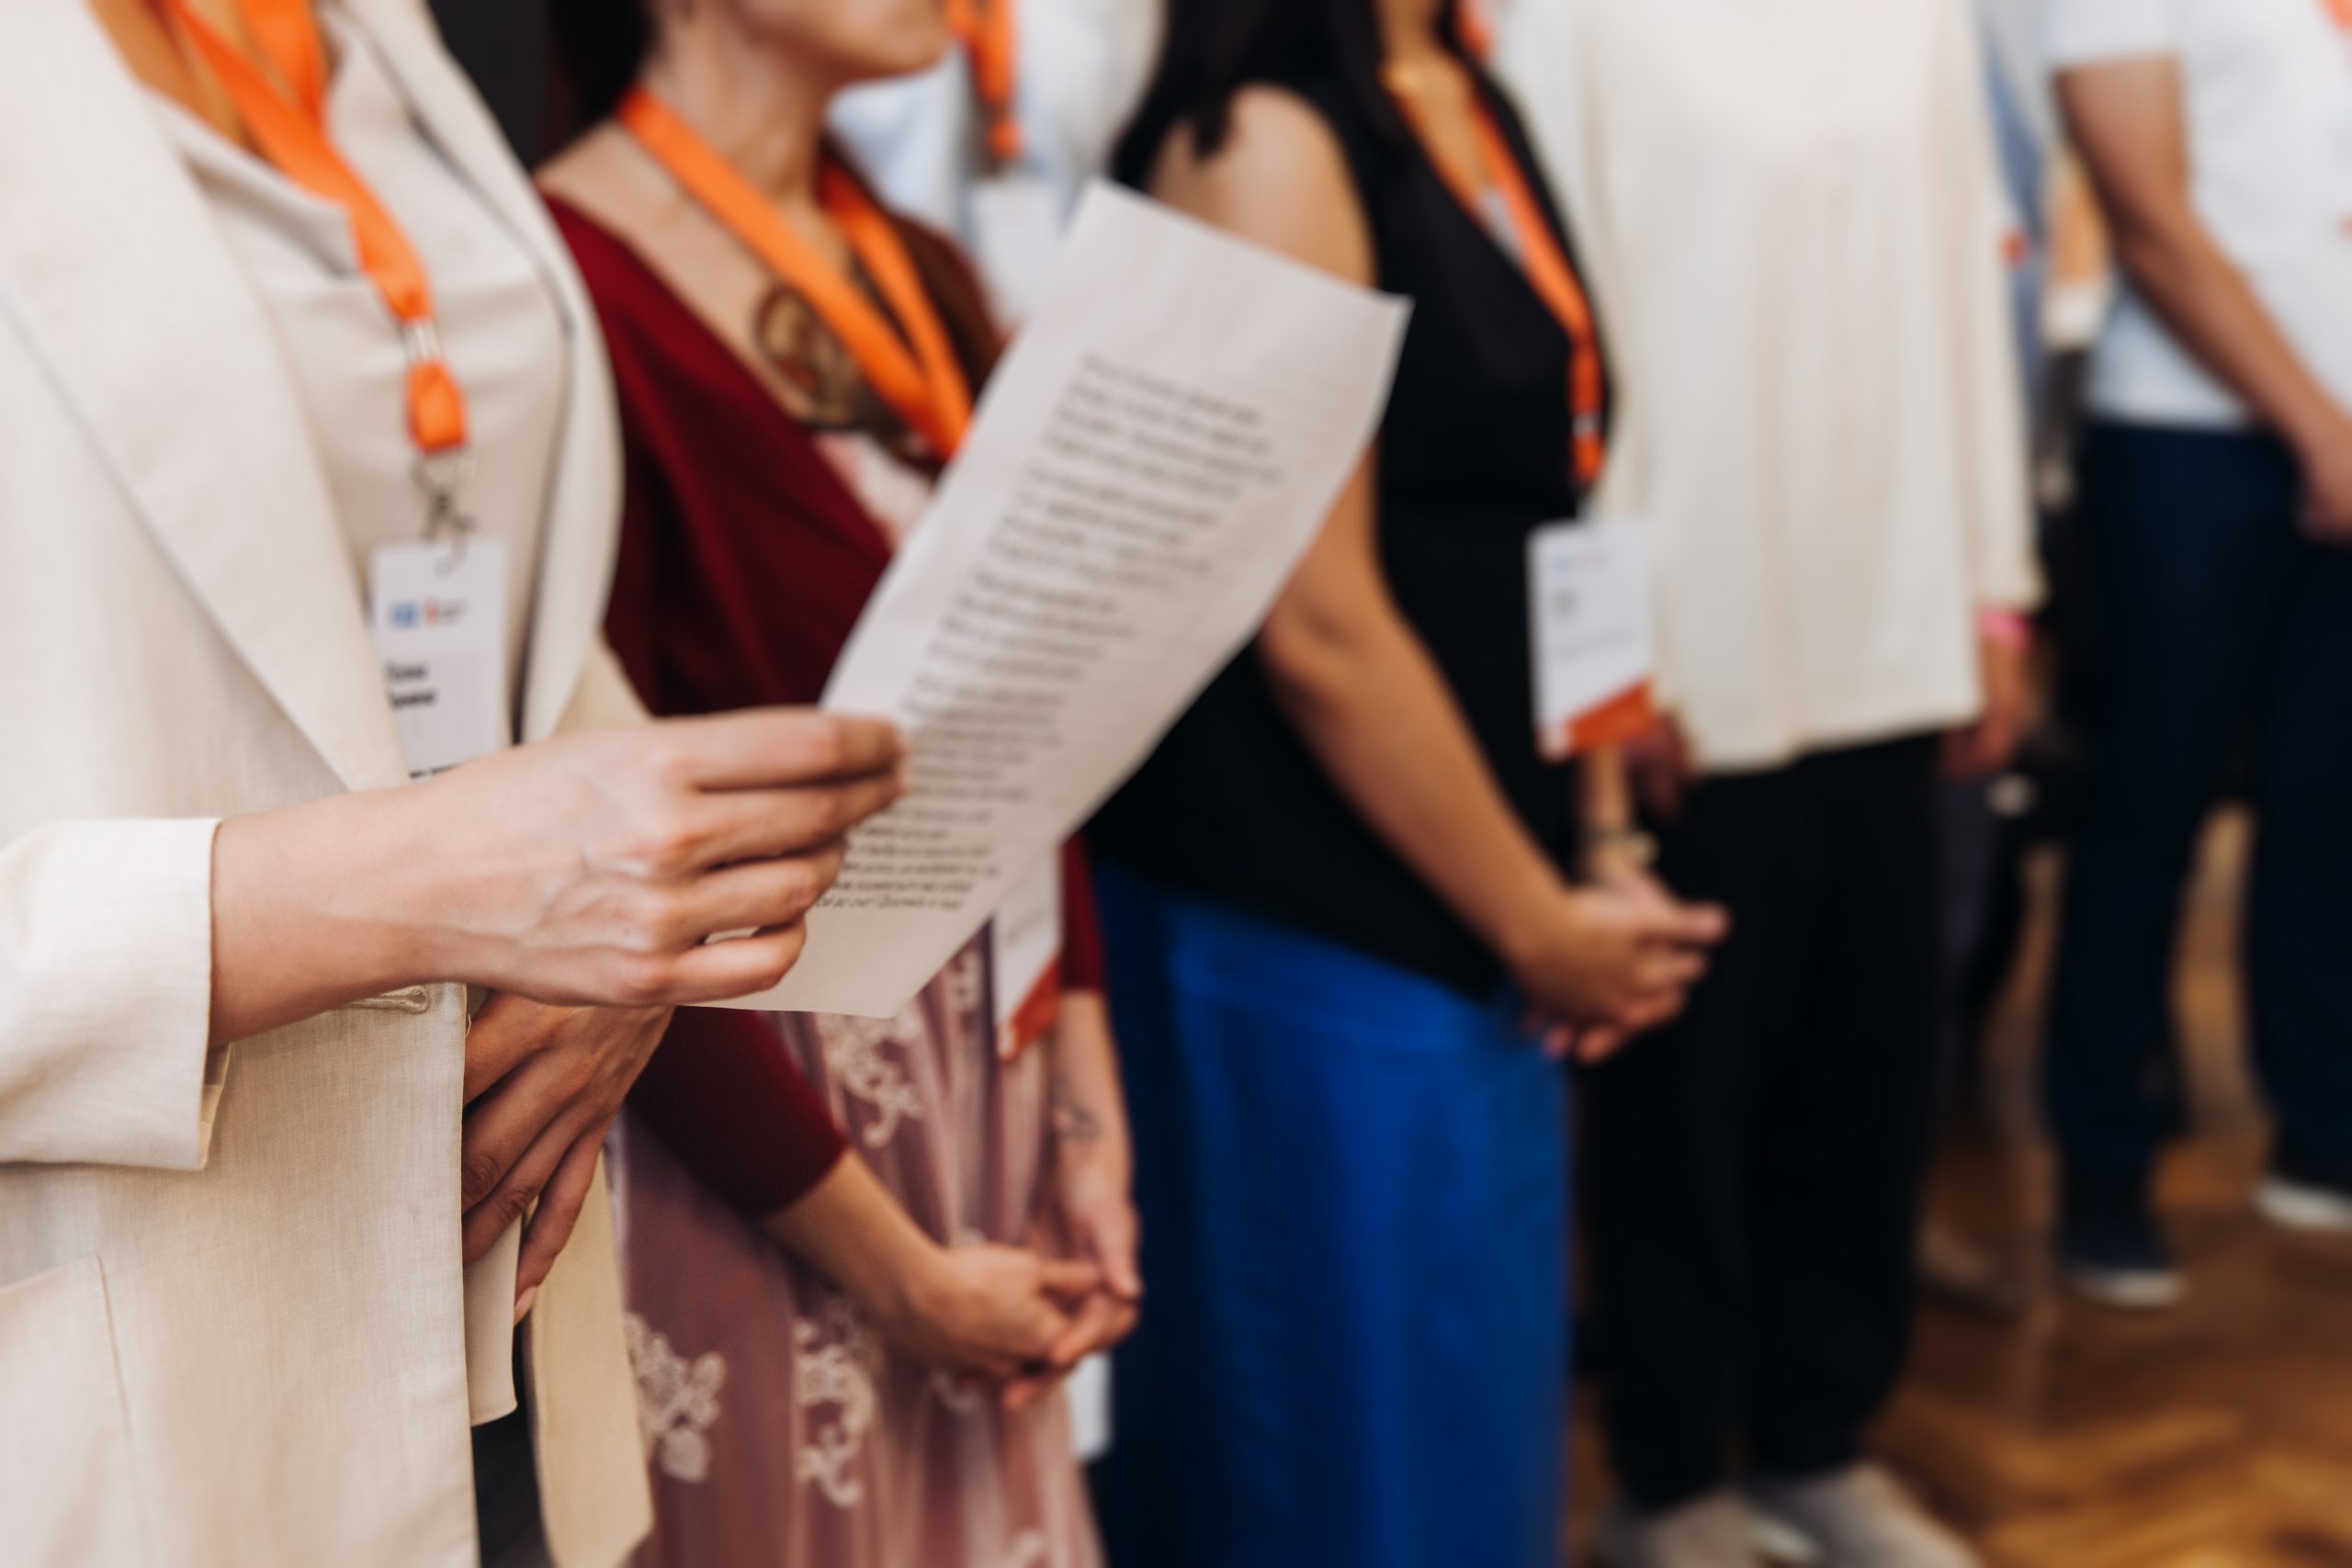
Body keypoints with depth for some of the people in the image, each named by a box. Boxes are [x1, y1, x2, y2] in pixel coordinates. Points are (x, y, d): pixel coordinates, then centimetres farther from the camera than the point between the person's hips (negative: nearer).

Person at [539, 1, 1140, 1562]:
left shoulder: (922, 279, 6)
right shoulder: (575, 291, -18)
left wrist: (1091, 1127, 2)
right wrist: (894, 1270, -12)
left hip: (983, 1092, 7)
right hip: (732, 1147, -7)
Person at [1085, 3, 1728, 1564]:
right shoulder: (1262, 135, -16)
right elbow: (1317, 623, -19)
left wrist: (1599, 849, 5)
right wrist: (1539, 922, -9)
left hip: (1469, 925, 8)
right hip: (1309, 930, -8)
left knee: (1485, 1411, 20)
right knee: (1357, 1440, 8)